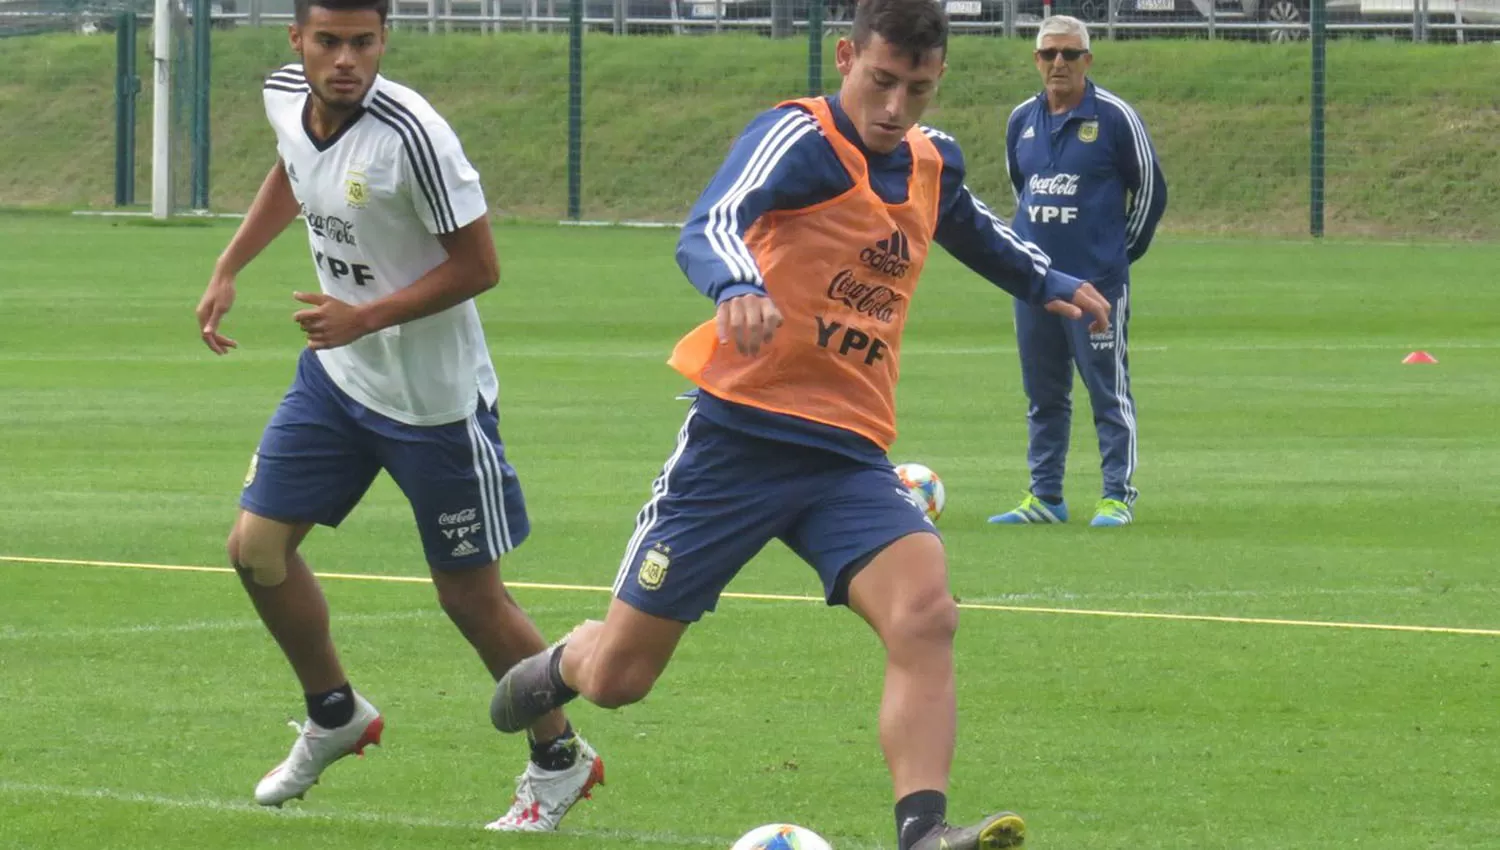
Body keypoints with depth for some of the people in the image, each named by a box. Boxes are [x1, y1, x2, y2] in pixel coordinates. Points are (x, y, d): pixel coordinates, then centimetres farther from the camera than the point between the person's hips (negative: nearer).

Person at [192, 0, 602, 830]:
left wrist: (365, 318, -28)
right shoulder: (285, 97, -6)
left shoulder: (410, 135, -28)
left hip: (433, 395, -7)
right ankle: (335, 714, 28)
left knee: (469, 594, 1)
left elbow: (477, 265, -22)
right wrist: (228, 271, 15)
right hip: (334, 375, 7)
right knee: (257, 546, 4)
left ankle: (559, 760, 22)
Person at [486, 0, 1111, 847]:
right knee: (617, 676, 3)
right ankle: (564, 663, 40)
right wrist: (739, 288, -53)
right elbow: (709, 228, -33)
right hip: (742, 434, -5)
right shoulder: (798, 139, -13)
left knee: (925, 613, -25)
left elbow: (971, 226, 37)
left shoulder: (932, 162, 10)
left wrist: (1048, 282, 42)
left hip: (850, 456, 5)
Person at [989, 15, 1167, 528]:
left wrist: (1123, 250, 6)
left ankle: (1118, 496, 0)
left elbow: (1151, 190, 1)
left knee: (1109, 391, -4)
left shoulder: (1114, 117, -6)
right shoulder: (1022, 120, 9)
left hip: (1098, 280, -5)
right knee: (1042, 395, 10)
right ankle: (1045, 497, 16)